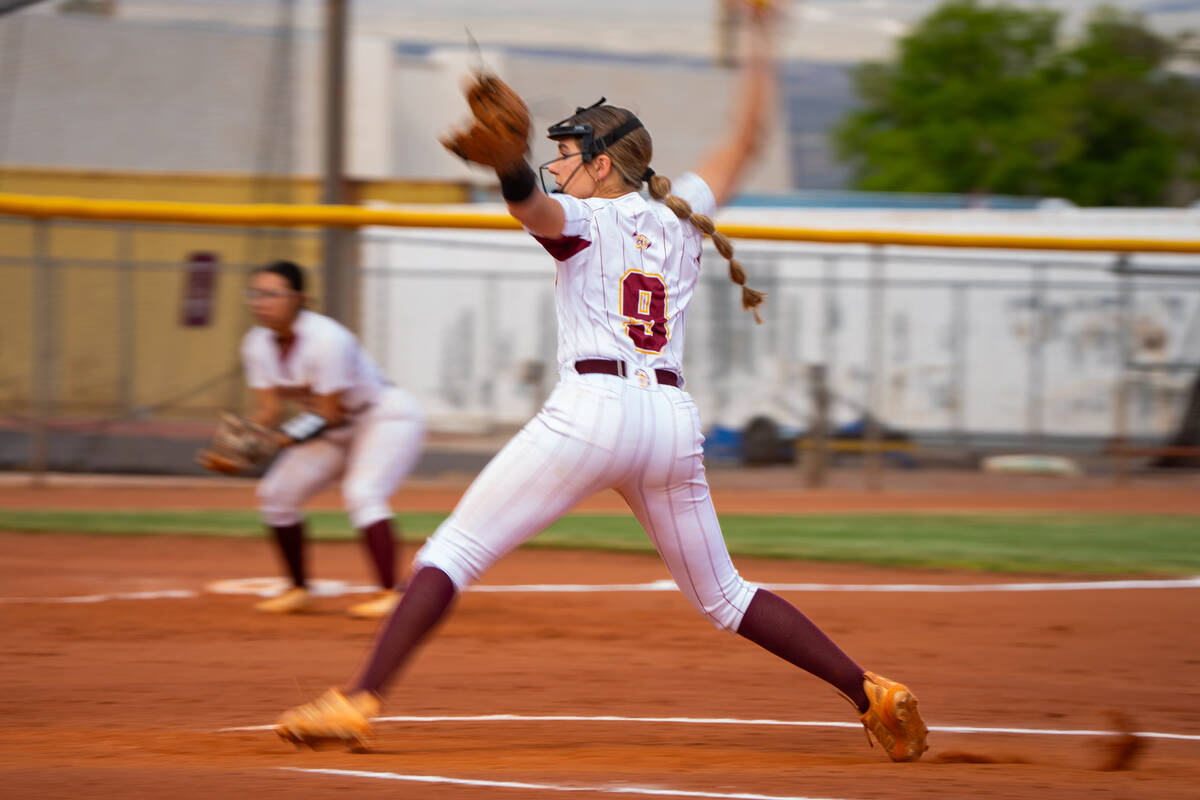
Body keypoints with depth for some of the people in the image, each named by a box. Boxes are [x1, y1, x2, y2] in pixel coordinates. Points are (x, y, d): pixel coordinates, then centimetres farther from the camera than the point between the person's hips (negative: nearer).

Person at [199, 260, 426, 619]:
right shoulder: (257, 344, -7)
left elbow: (330, 414, -27)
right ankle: (299, 589, 17)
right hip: (334, 431, 8)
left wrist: (287, 437, -38)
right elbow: (269, 408, -8)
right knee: (275, 493, 4)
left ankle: (390, 593, -32)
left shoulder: (326, 340, -30)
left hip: (388, 416, -8)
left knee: (361, 493, -30)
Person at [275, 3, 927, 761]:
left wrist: (508, 159, -40)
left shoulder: (584, 218, 5)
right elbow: (745, 140, 32)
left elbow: (532, 206, -20)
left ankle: (358, 701, -18)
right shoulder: (680, 216, 19)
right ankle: (872, 692, 12)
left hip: (592, 408, -6)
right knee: (722, 593, 19)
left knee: (454, 552, -6)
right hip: (675, 419, 6)